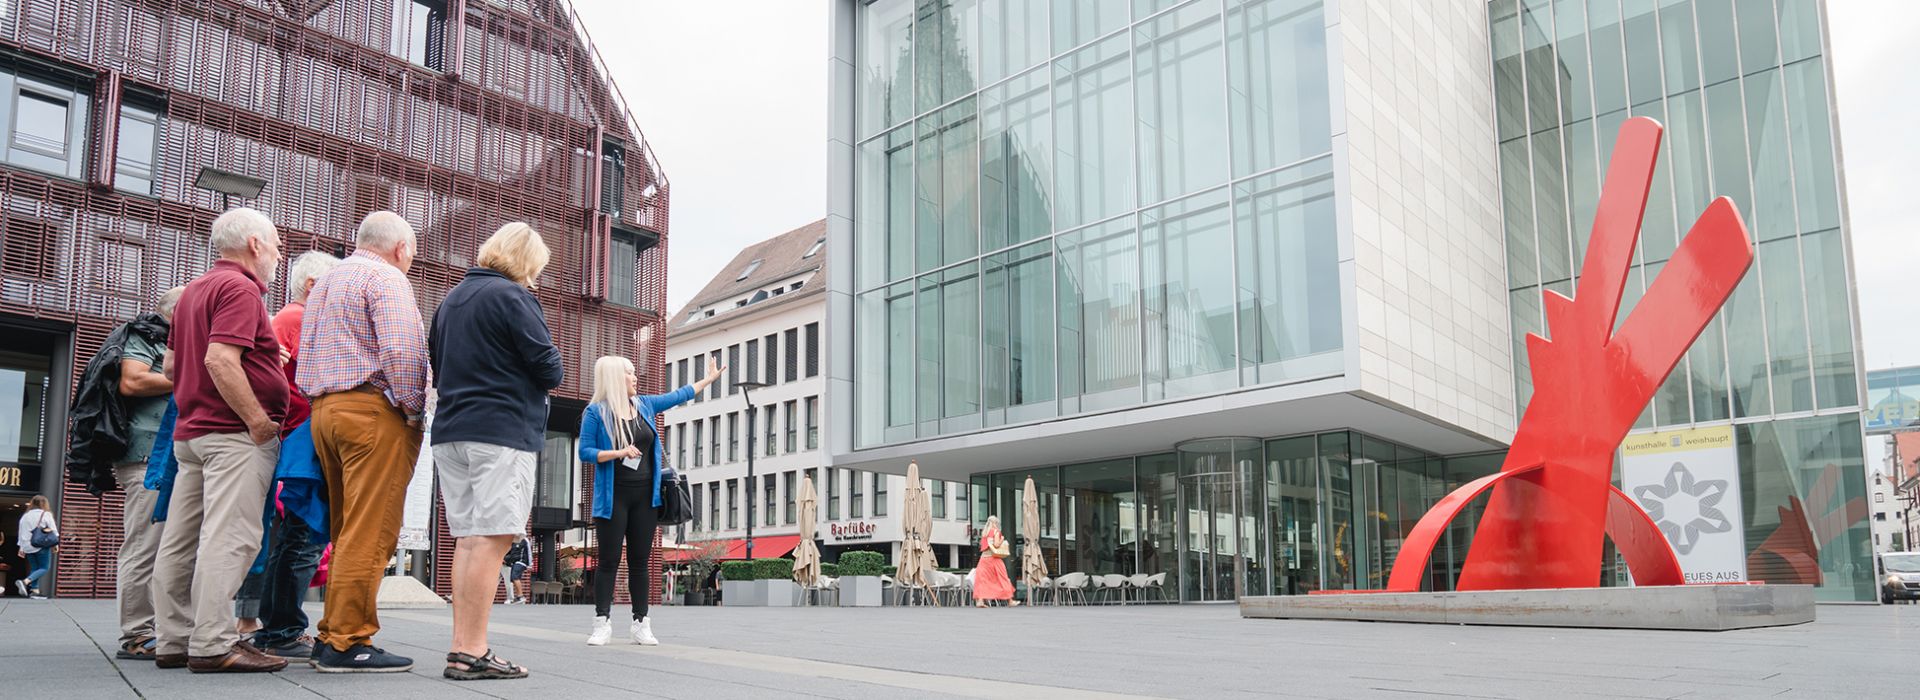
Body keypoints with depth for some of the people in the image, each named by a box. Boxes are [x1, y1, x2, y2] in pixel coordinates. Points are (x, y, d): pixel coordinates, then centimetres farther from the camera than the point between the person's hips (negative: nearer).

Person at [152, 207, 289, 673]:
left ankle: (174, 641, 15)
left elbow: (171, 365, 24)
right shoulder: (240, 288, -10)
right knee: (229, 538, -11)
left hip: (191, 431, 10)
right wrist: (260, 421, -20)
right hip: (236, 434, -10)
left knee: (181, 541, 9)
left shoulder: (195, 290, 21)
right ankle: (213, 645, -13)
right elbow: (220, 360, -22)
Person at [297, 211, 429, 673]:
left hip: (323, 409, 9)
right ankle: (348, 643, -10)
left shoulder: (324, 283, 25)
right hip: (373, 410, -9)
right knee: (369, 534, -9)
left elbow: (305, 358, 25)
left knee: (346, 531, 12)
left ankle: (332, 635, 12)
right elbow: (402, 350, -18)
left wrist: (319, 401, 20)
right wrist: (413, 410, -10)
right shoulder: (386, 278, -5)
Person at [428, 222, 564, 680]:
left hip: (451, 431, 8)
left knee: (468, 538, 9)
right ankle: (472, 653, -10)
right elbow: (549, 367, -11)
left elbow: (437, 365, 25)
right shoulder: (512, 296, -8)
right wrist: (551, 375, 9)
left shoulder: (452, 299, 18)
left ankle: (462, 649, 9)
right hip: (502, 433, -8)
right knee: (492, 538, -8)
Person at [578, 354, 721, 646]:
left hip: (644, 495, 4)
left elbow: (679, 395, 23)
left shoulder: (645, 405, 11)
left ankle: (640, 624, 10)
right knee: (609, 560, -3)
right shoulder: (596, 412, -4)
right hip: (613, 496, -4)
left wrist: (709, 378, 30)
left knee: (640, 561, 6)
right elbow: (585, 452, -7)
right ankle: (602, 623, 4)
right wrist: (619, 453, -21)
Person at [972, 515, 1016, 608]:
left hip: (984, 557, 5)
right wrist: (1002, 540, 3)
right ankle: (1010, 600, 14)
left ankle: (980, 600, -16)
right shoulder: (996, 531, -3)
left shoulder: (984, 533, 13)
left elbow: (982, 545, 13)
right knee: (1002, 578, 5)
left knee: (982, 578, -1)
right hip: (993, 557, -5)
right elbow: (996, 545, -13)